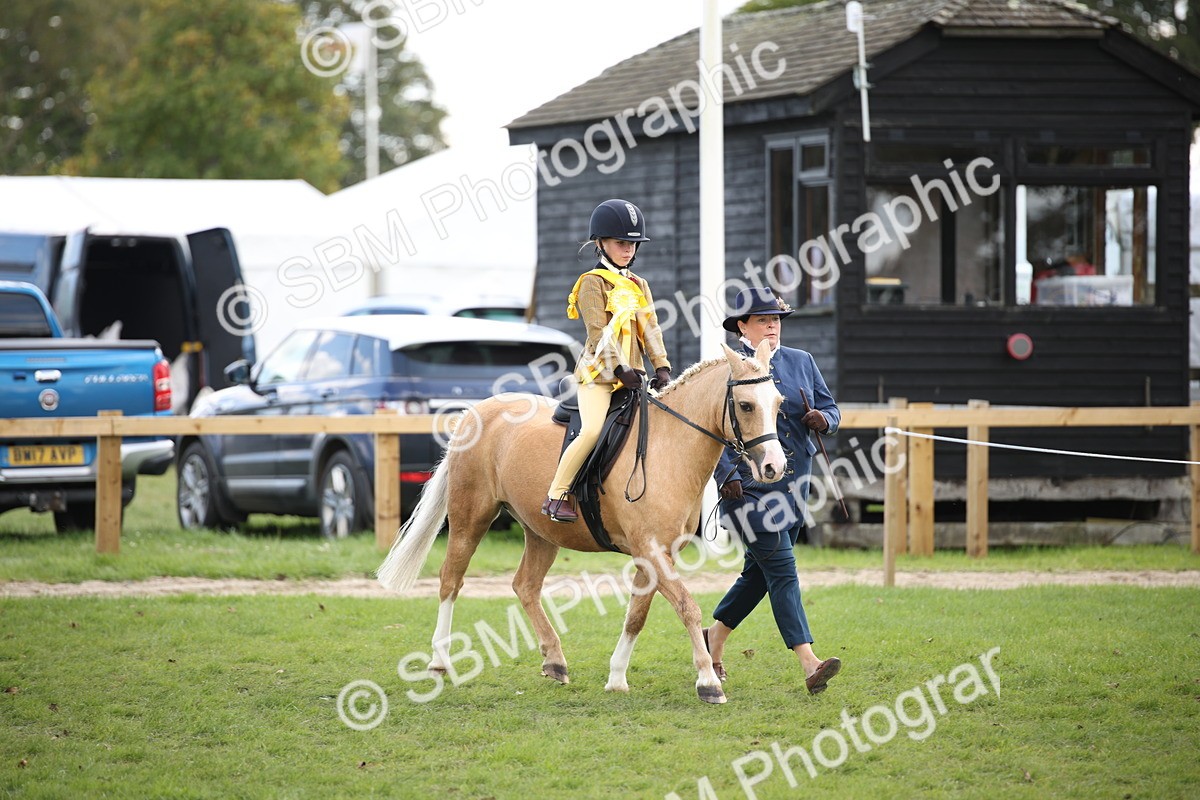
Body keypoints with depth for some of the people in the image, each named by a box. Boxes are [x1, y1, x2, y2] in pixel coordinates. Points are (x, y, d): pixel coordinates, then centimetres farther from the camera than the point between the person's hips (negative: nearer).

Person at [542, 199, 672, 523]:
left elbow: (650, 329, 12)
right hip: (598, 374, -7)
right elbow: (598, 332, -12)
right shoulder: (593, 282, -4)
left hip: (631, 373, 7)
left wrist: (661, 366, -2)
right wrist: (619, 368, -20)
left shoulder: (639, 286, 18)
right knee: (593, 430, -25)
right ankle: (556, 496, -16)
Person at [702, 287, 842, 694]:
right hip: (748, 488, -6)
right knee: (783, 572, -13)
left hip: (794, 487, 6)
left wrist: (823, 419, -9)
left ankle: (713, 640, 36)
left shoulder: (802, 362, 10)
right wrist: (727, 475, -19)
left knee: (759, 574, 15)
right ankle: (810, 666, -19)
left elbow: (832, 409, 14)